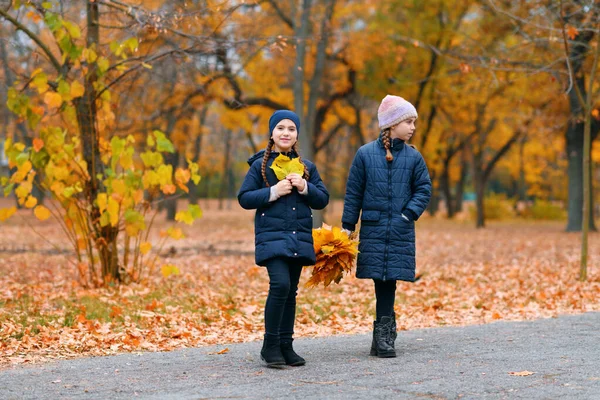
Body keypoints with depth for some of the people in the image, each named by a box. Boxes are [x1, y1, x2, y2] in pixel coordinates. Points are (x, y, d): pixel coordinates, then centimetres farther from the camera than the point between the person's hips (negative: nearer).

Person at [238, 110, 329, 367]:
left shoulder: (306, 167, 11)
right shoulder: (260, 165, 2)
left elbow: (323, 200, 10)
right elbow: (244, 198, -1)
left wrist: (305, 188, -8)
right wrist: (273, 192, -14)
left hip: (299, 238, 4)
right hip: (272, 237, -4)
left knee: (291, 292, 7)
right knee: (280, 284, -20)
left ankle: (285, 346, 15)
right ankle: (270, 346, -10)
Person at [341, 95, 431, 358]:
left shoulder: (413, 157, 5)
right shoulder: (365, 154, 2)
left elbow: (423, 190, 7)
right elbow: (353, 193, 5)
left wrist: (408, 215, -8)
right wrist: (347, 226, 4)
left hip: (400, 231, 1)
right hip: (373, 228, -1)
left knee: (389, 280, -3)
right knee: (381, 281, -1)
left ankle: (383, 336, 2)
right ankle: (386, 332, 9)